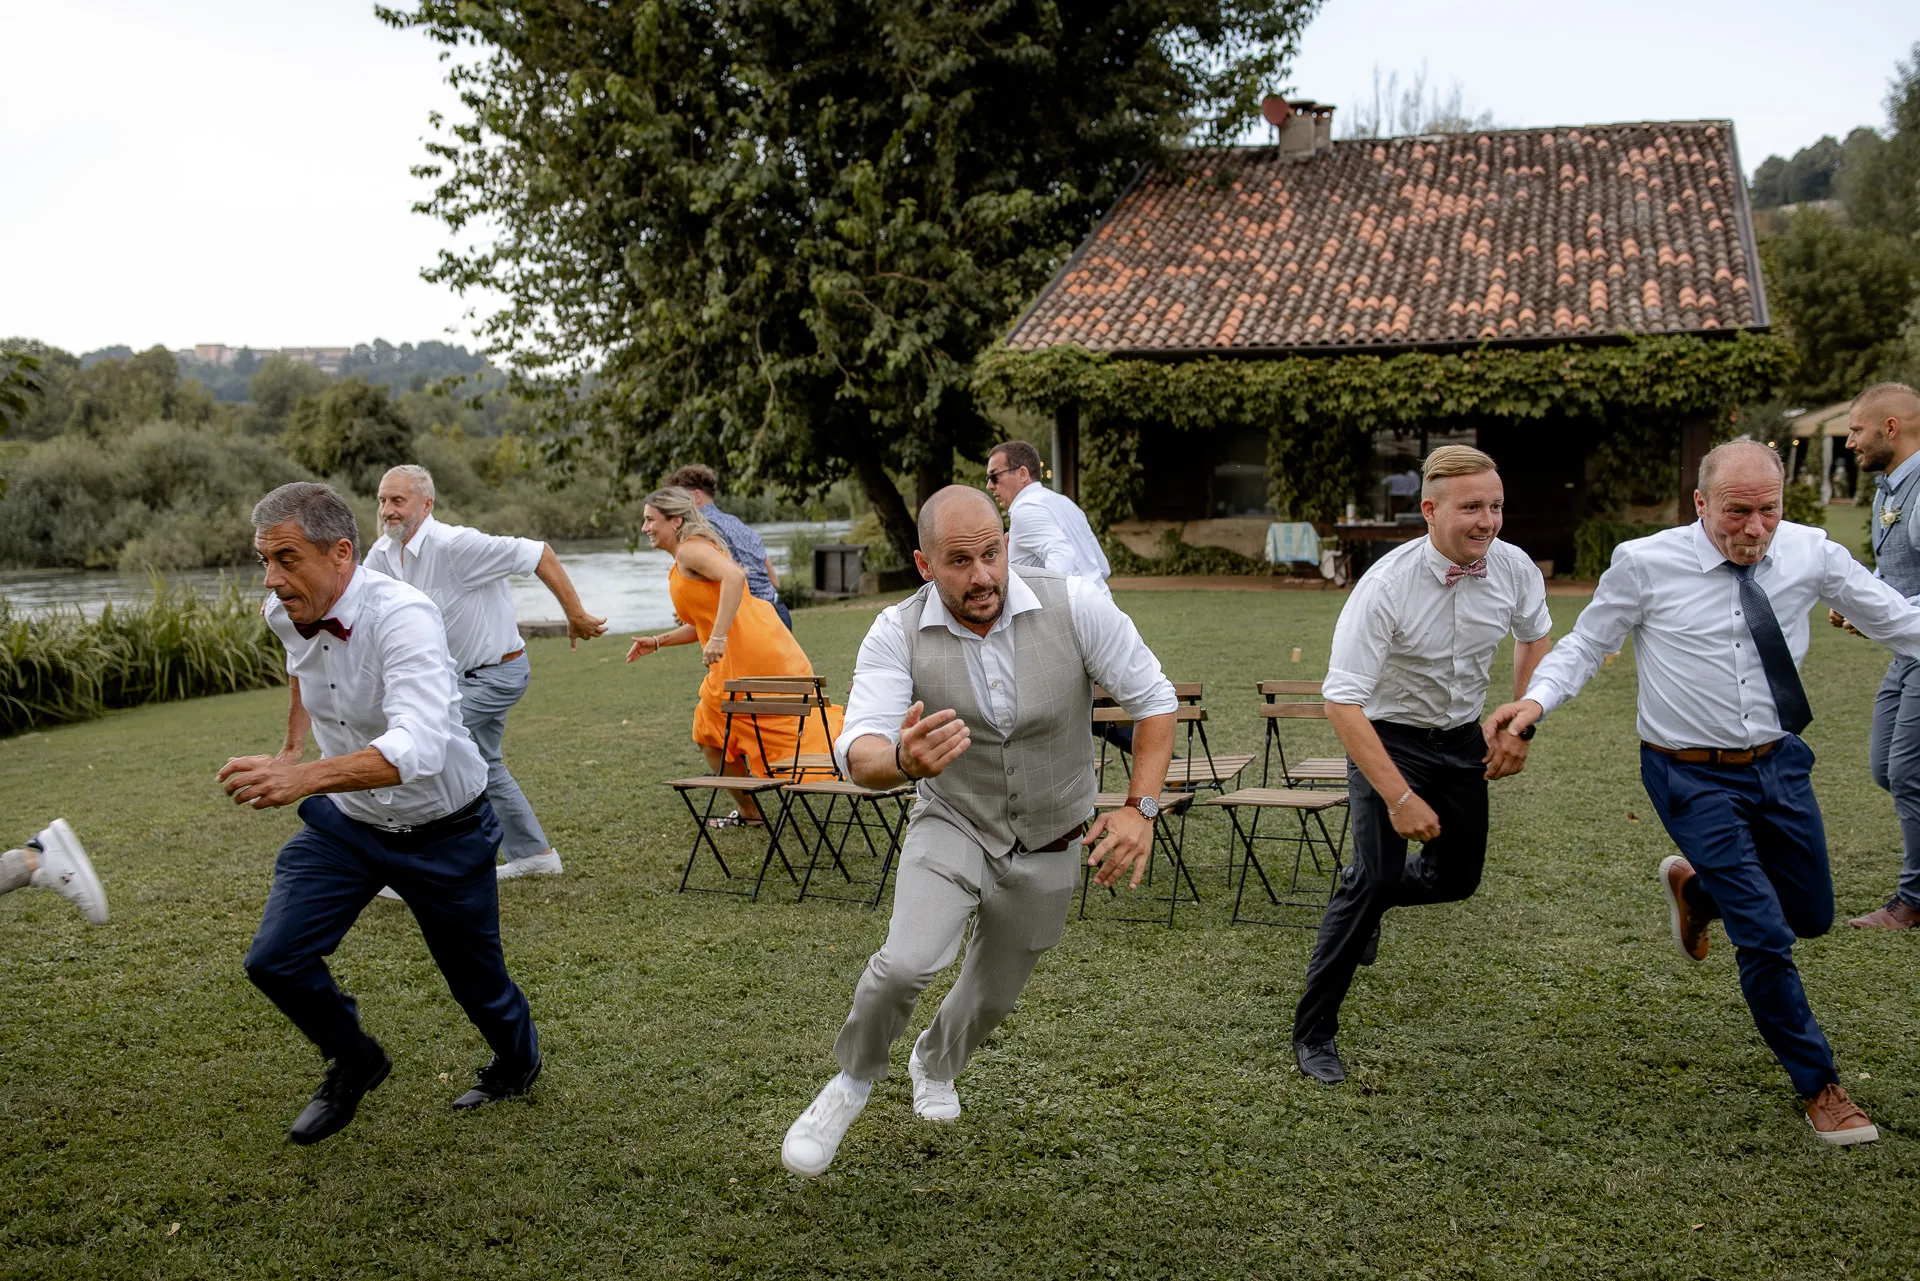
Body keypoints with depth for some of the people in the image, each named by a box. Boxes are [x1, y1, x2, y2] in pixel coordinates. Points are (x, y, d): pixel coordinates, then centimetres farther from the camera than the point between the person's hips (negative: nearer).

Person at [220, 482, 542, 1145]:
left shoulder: (403, 617, -33)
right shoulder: (284, 613, -10)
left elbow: (419, 747, -48)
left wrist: (303, 777, -59)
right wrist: (292, 746, 18)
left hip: (444, 832, -5)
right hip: (344, 823, 5)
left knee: (476, 977, 12)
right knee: (274, 959, -10)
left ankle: (517, 1064, 46)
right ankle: (353, 1063, 19)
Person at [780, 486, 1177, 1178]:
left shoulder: (1075, 606, -21)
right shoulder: (897, 633, -21)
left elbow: (1153, 698, -10)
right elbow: (859, 753, -30)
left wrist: (1141, 809, -19)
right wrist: (904, 761, -54)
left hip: (1048, 847, 2)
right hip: (952, 827, -2)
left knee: (994, 993, 17)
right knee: (908, 961, -26)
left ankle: (935, 1065, 54)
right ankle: (852, 1081, 5)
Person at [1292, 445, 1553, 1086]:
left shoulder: (1514, 567, -14)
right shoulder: (1385, 587, -30)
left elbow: (1535, 638, 11)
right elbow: (1342, 701, -31)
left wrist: (1519, 727, 3)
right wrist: (1400, 798, -34)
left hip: (1462, 737, 5)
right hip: (1387, 736, -5)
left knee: (1456, 878, 11)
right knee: (1378, 875, -17)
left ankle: (1358, 891, 44)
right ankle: (1313, 1032, -3)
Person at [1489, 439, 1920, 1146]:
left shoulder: (1809, 552, -7)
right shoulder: (1646, 564, -15)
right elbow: (1586, 643, -6)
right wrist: (1536, 699, -23)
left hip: (1781, 763, 5)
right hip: (1694, 777, -4)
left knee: (1811, 915, 17)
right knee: (1765, 936, -5)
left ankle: (1693, 885, 46)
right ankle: (1819, 1087, 16)